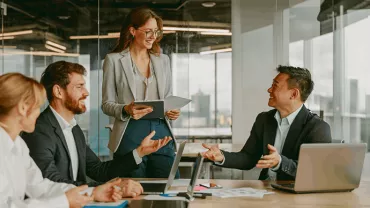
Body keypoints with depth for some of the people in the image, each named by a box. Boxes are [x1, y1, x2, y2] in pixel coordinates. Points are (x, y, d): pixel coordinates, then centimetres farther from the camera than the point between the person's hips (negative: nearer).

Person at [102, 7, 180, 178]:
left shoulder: (163, 60, 14)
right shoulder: (114, 60, 3)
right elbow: (106, 104, 3)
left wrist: (173, 111, -2)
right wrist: (125, 110, -17)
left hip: (161, 134, 3)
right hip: (130, 136, -3)